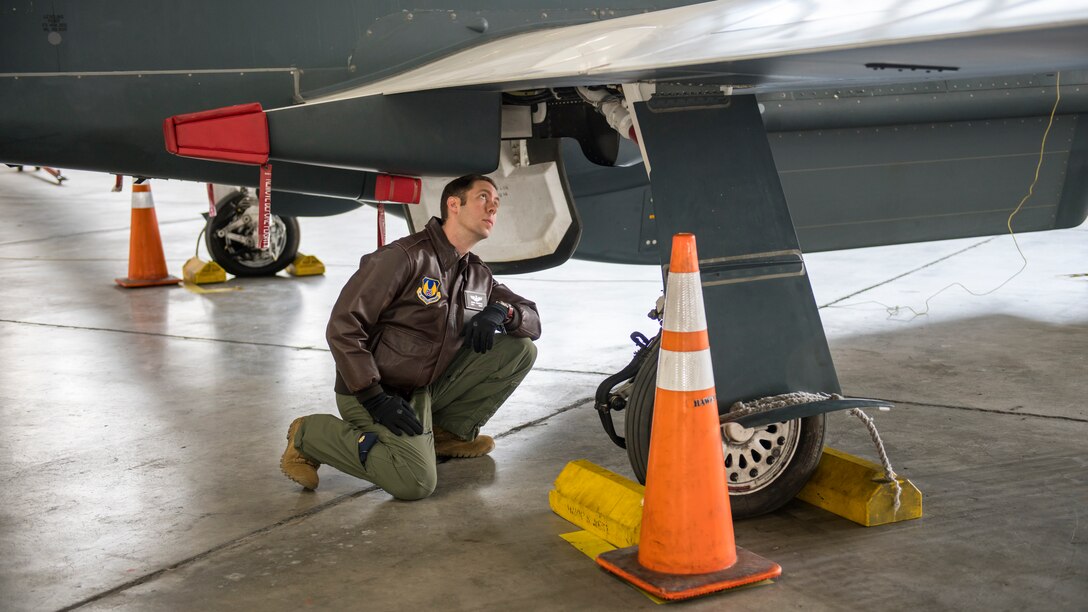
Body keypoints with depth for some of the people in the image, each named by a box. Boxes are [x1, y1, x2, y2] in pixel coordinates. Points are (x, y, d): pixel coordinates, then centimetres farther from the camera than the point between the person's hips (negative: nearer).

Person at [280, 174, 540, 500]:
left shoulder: (478, 275, 5)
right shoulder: (406, 257, -20)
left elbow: (532, 321, 10)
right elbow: (342, 329, -21)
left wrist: (500, 311, -14)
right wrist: (375, 399, -25)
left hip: (426, 388, 7)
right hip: (373, 388, -7)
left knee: (520, 349, -4)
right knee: (416, 482, -28)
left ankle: (451, 431, 9)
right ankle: (311, 435, -6)